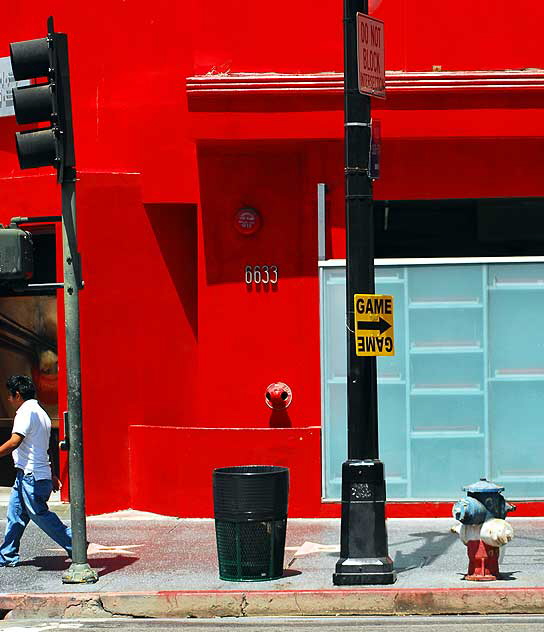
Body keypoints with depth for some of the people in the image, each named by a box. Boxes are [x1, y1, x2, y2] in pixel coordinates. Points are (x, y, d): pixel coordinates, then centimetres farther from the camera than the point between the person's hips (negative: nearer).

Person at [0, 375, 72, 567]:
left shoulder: (26, 412, -13)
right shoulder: (41, 412, 18)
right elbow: (43, 447, 23)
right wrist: (50, 476, 26)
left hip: (30, 476, -10)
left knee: (40, 514, -4)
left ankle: (73, 543, -2)